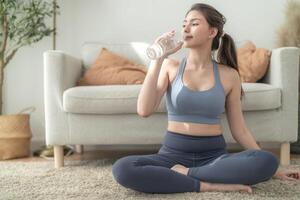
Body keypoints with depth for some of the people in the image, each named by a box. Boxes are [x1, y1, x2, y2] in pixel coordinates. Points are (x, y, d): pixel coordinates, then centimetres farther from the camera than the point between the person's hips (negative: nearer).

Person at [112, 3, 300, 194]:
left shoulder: (229, 75, 3)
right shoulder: (171, 67, 3)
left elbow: (239, 130, 8)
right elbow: (144, 110, -11)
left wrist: (274, 169, 6)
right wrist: (158, 58, -12)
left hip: (214, 155, 1)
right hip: (174, 153, 0)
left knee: (268, 161, -27)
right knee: (122, 168, -28)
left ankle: (185, 174, -17)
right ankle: (209, 185, -23)